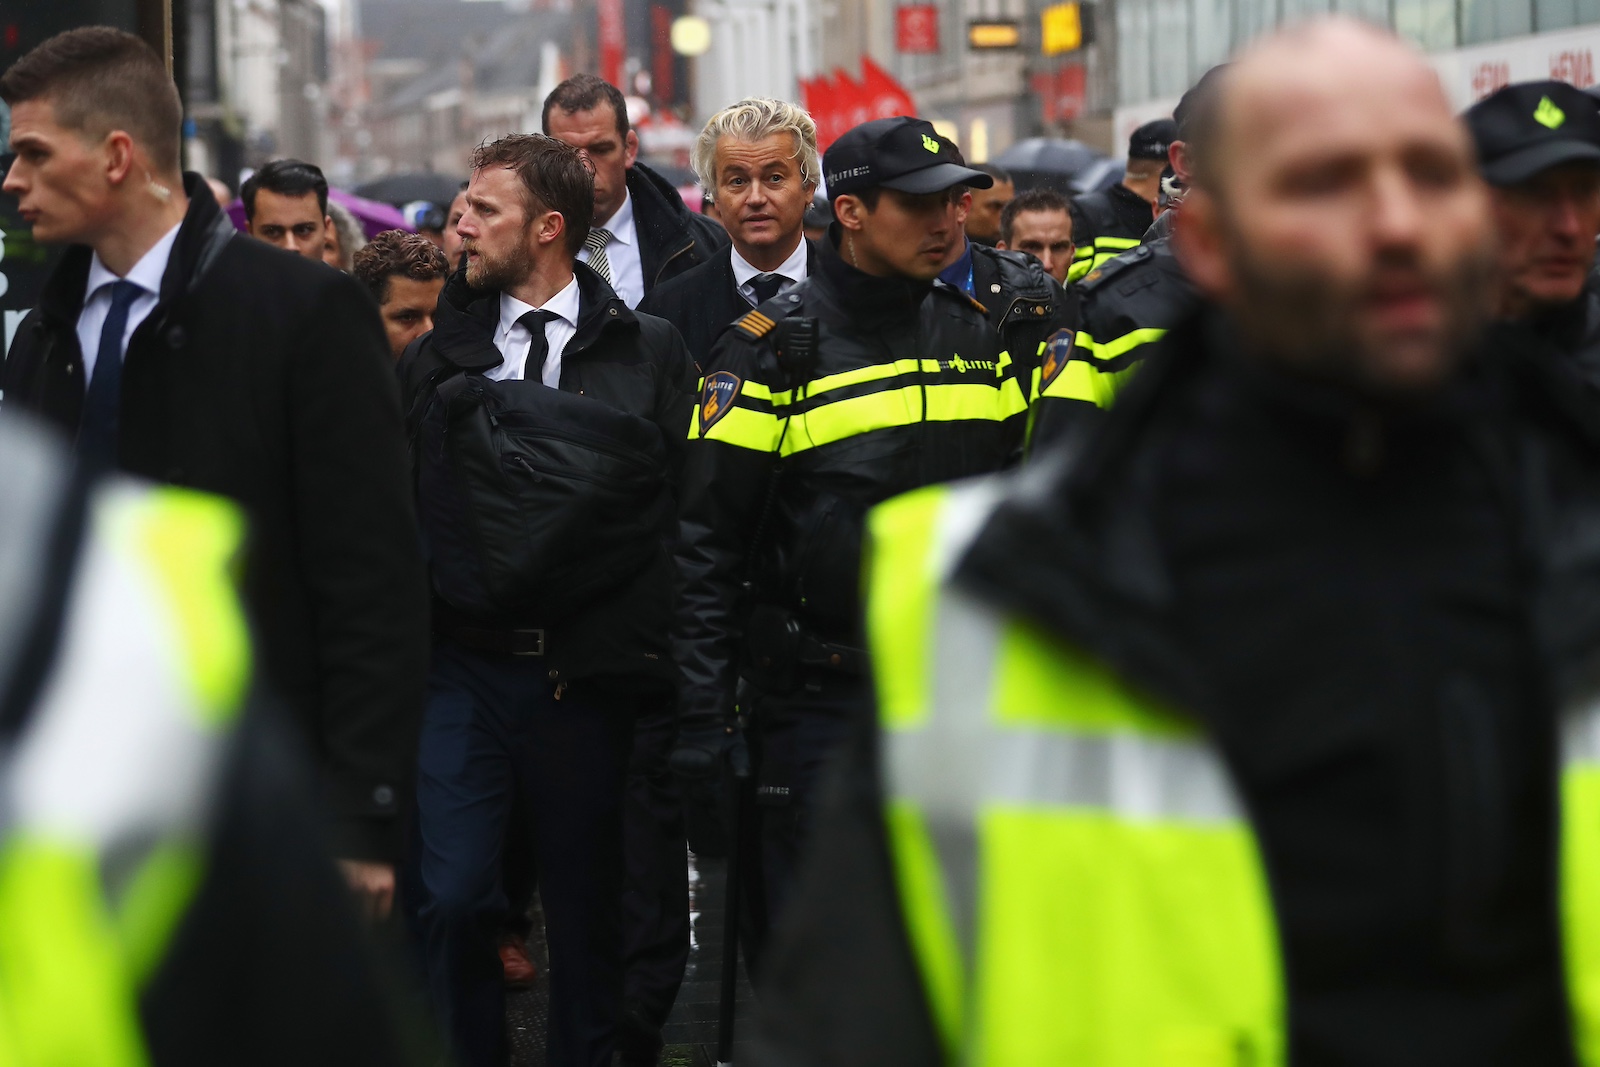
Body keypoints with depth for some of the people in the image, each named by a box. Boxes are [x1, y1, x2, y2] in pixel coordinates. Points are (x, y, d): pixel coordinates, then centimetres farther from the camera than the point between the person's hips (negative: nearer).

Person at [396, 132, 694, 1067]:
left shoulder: (648, 354, 2)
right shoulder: (437, 359, 8)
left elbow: (687, 508, -2)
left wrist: (641, 646, -7)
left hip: (587, 674, -1)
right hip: (462, 665, 1)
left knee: (588, 903, 8)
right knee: (453, 898, -6)